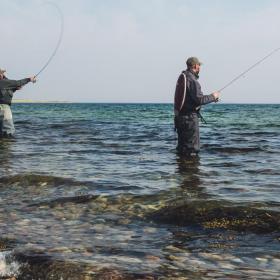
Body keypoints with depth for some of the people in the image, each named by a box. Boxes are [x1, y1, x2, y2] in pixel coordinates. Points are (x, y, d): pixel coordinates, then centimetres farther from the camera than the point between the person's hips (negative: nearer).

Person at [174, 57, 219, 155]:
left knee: (182, 146, 17)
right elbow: (199, 100, -22)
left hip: (180, 116, 10)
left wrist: (210, 98, 18)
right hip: (190, 117, -10)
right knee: (192, 148, -4)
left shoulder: (182, 77, 13)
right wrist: (212, 96, -6)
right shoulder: (192, 80, -17)